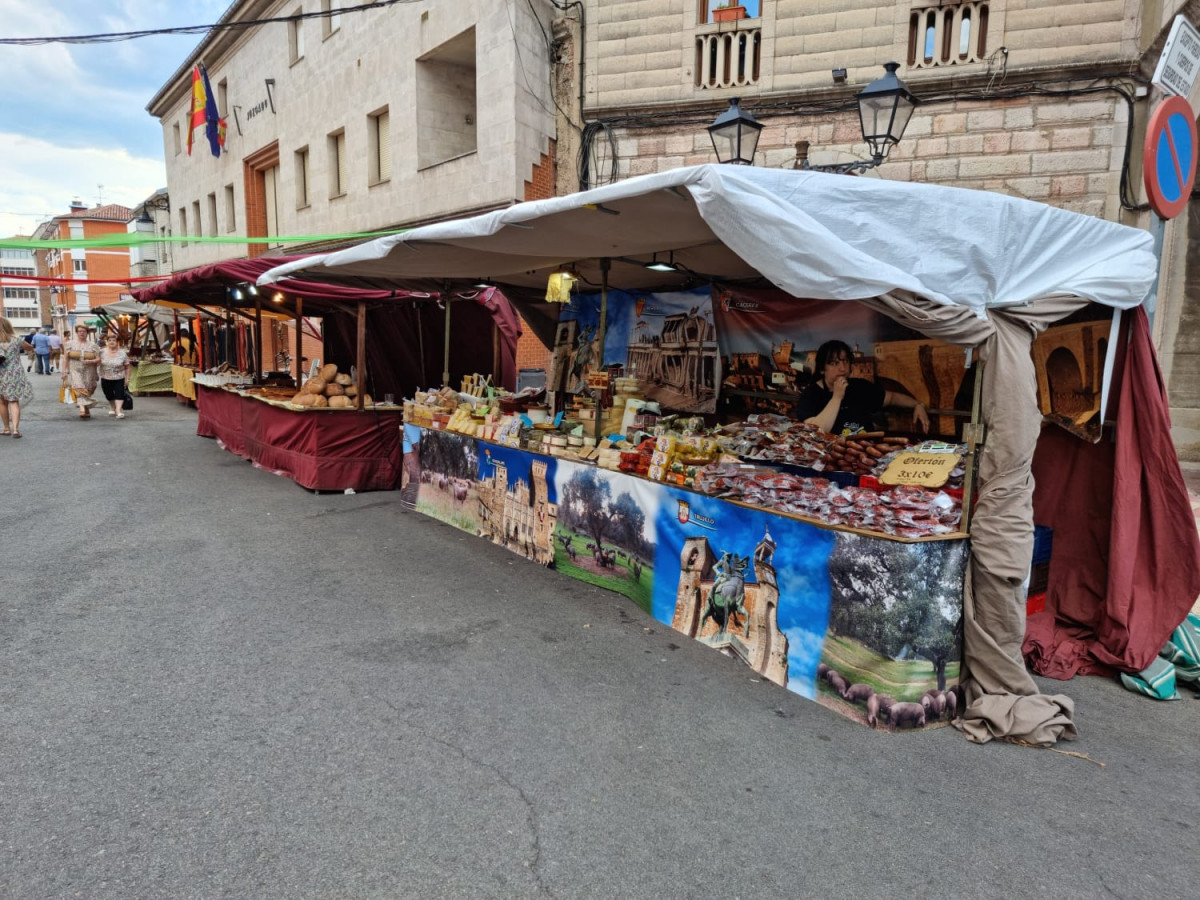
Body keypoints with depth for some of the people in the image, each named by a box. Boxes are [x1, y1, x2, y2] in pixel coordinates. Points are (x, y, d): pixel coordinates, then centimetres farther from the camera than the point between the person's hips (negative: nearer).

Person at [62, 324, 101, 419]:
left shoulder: (93, 346, 7)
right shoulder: (70, 344, 8)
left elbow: (98, 359, 5)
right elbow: (66, 359, 5)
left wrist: (90, 361, -15)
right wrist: (64, 372, -2)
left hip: (88, 372, 1)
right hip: (75, 370, -1)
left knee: (87, 390, 4)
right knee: (79, 389, -17)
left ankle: (85, 410, 16)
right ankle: (82, 408, -29)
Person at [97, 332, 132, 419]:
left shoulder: (122, 353, -3)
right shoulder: (102, 352, 1)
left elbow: (127, 367, 1)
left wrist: (127, 379, -2)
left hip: (119, 378, -2)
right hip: (106, 379, 3)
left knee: (119, 394, -14)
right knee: (109, 395, 12)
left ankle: (118, 410, -17)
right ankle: (112, 408, 32)